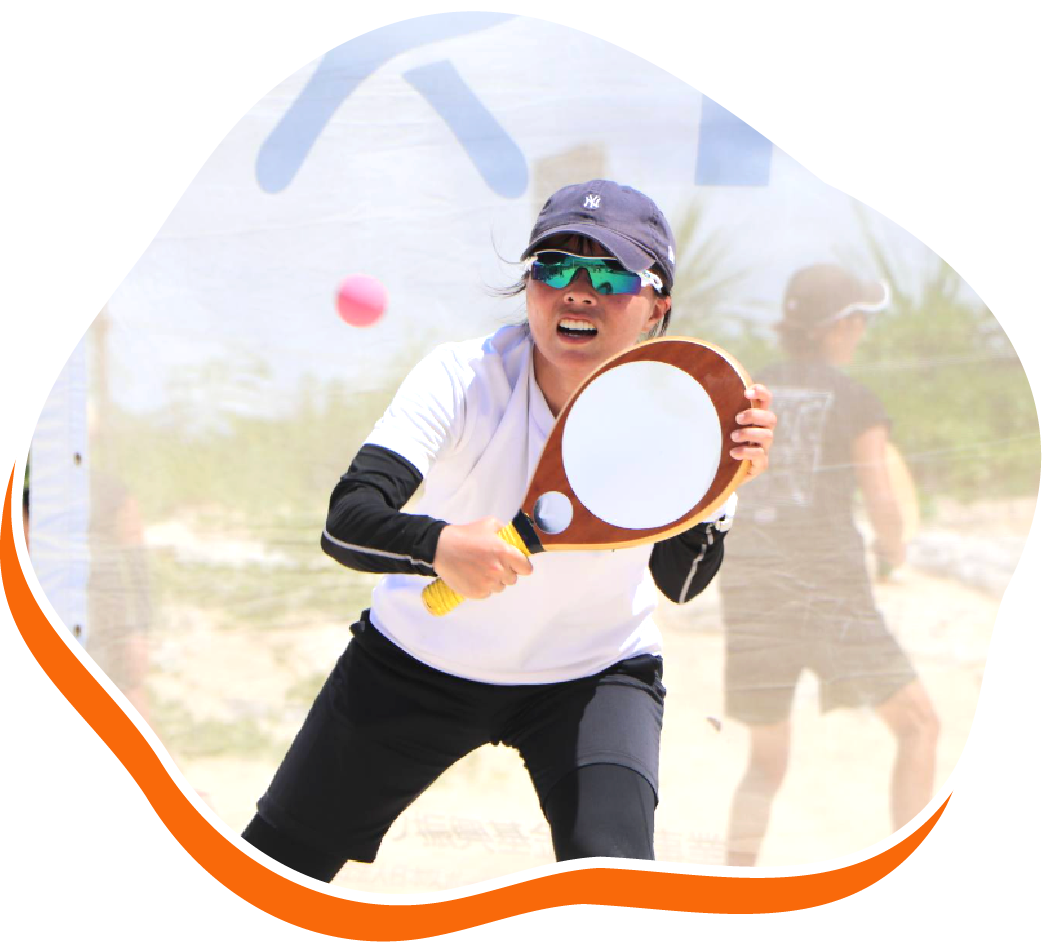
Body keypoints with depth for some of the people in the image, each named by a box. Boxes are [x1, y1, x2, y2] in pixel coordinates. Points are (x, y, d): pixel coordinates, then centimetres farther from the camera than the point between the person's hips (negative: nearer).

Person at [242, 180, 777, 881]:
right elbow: (346, 523, -36)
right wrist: (439, 546, -56)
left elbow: (680, 583, -29)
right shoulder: (462, 377, -24)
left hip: (597, 673, 0)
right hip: (419, 657, 0)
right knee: (271, 865, 6)